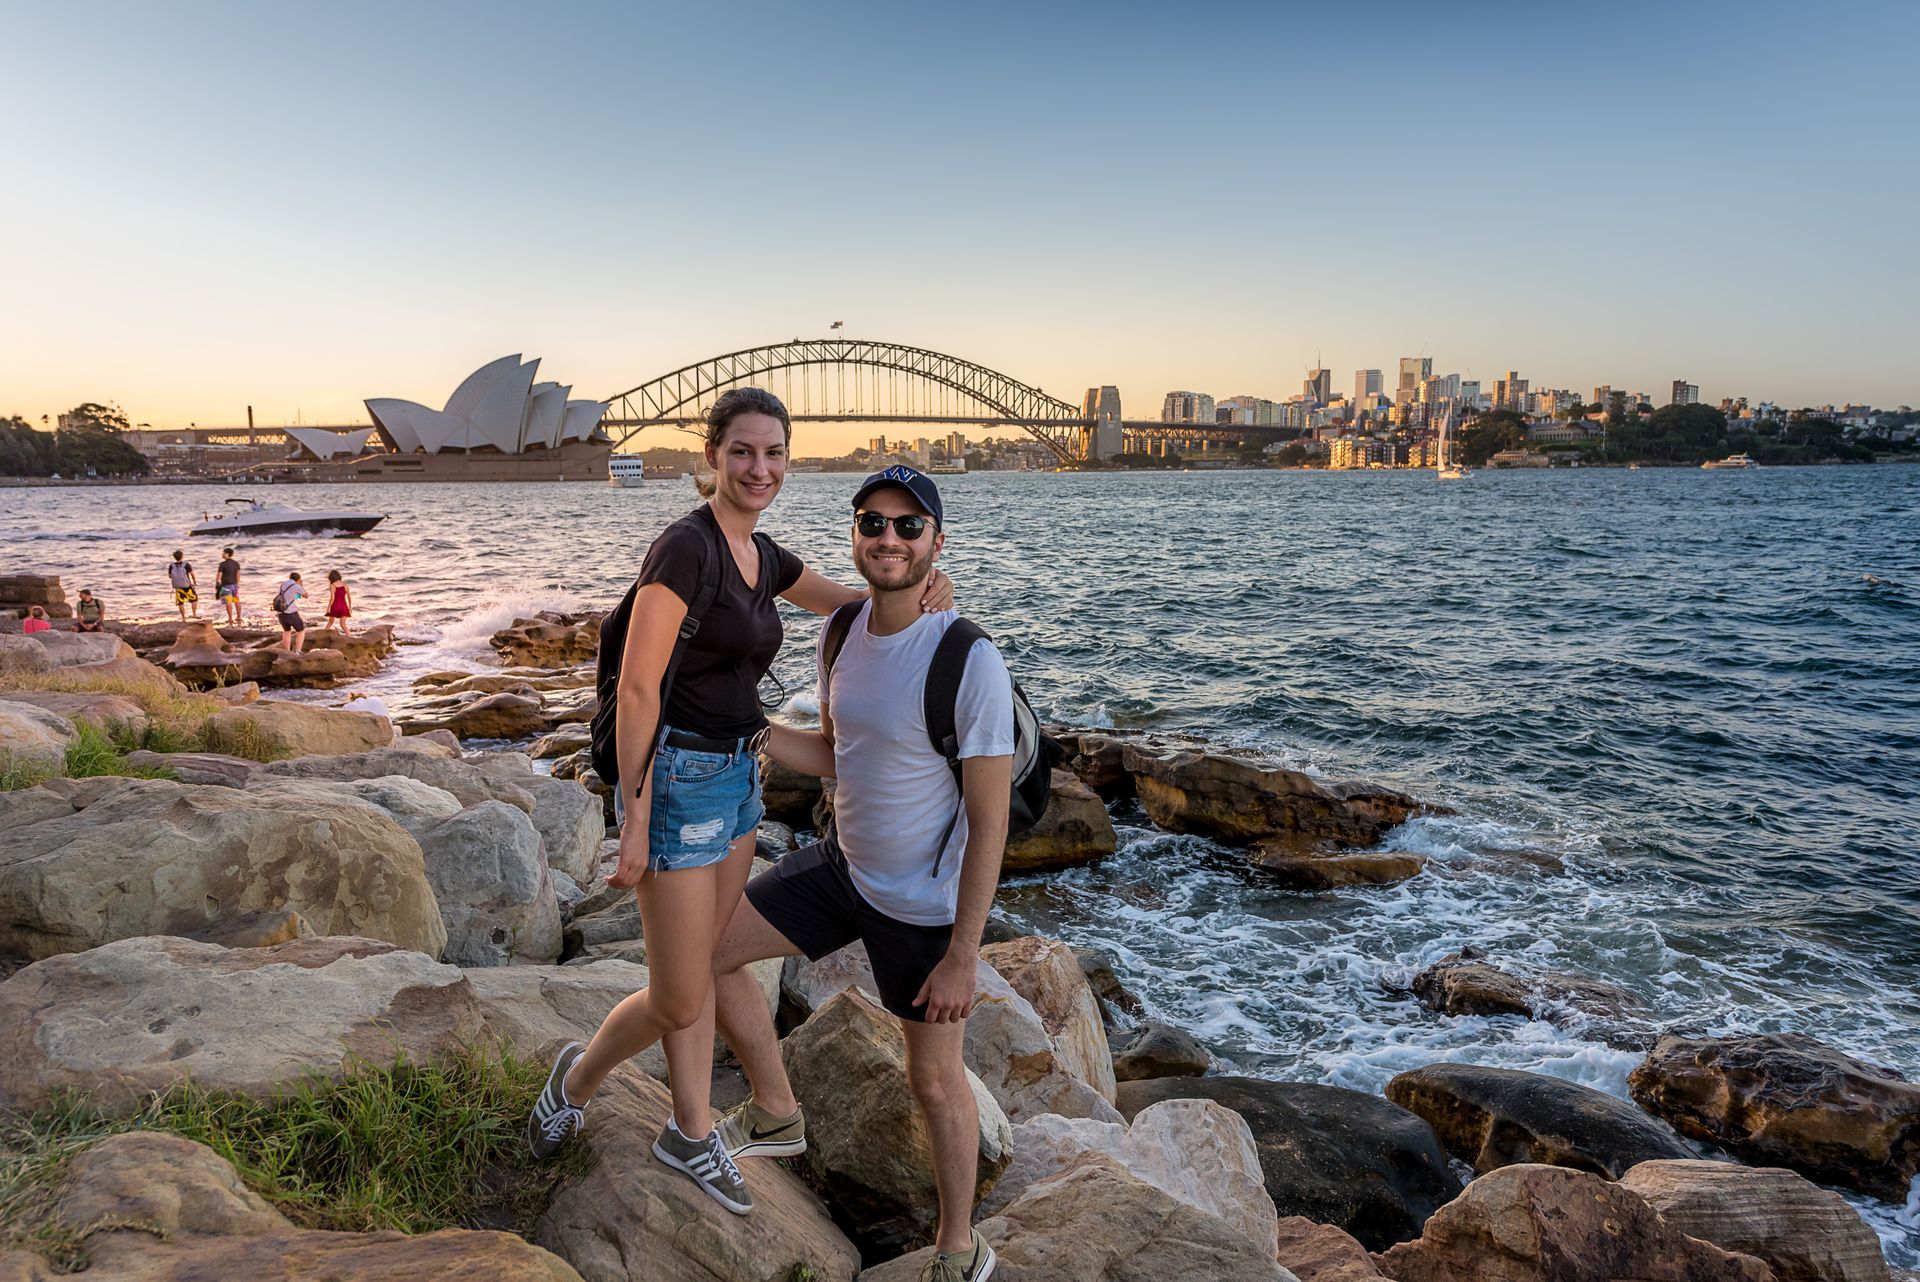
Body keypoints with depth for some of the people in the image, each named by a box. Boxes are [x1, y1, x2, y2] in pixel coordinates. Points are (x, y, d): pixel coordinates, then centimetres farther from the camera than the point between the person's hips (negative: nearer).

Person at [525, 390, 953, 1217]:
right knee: (679, 1000, 3)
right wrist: (636, 824, -20)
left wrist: (917, 594, 1)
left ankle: (693, 1136, 36)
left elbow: (841, 600, 23)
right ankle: (577, 1077, 32)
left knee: (703, 966, 20)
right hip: (678, 780, -8)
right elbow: (636, 689, -21)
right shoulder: (686, 546, -19)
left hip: (737, 776, 8)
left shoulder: (761, 554, 7)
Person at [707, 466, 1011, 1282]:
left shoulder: (970, 664, -27)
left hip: (923, 906, -7)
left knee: (934, 1080, 10)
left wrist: (962, 958, -21)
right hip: (842, 866, 7)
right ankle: (777, 1116, 34)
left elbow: (989, 821, -22)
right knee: (705, 950, 13)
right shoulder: (841, 633, -5)